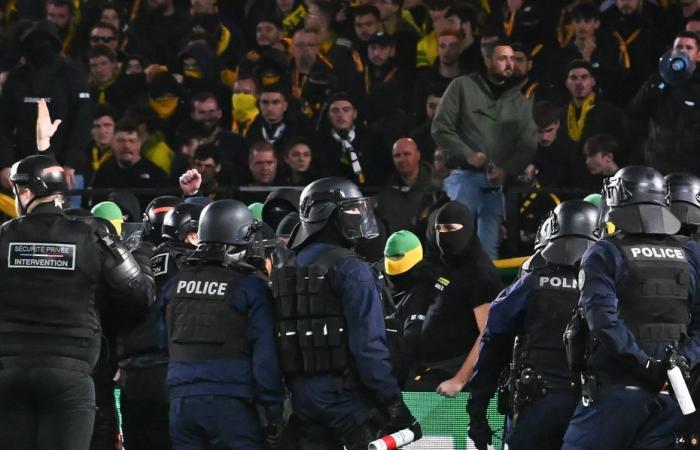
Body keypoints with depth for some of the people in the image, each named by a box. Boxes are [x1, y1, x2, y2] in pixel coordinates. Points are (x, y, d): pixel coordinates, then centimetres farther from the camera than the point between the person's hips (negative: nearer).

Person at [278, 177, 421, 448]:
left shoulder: (288, 271, 13)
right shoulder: (351, 270, -11)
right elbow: (369, 344, -16)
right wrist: (393, 405, -14)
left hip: (302, 394, 7)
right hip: (344, 392, -7)